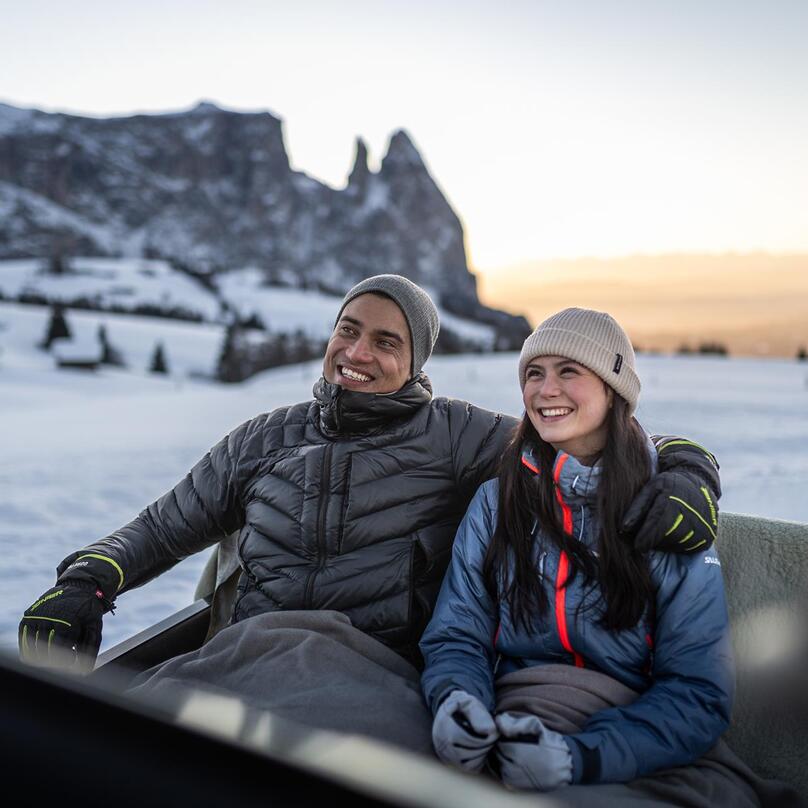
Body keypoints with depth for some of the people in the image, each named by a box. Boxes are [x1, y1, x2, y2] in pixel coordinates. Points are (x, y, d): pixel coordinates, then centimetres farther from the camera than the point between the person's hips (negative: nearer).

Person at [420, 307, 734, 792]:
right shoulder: (495, 502, 6)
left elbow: (699, 691, -6)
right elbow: (457, 637, 4)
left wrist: (581, 756, -21)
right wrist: (455, 699, -19)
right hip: (505, 729, 1)